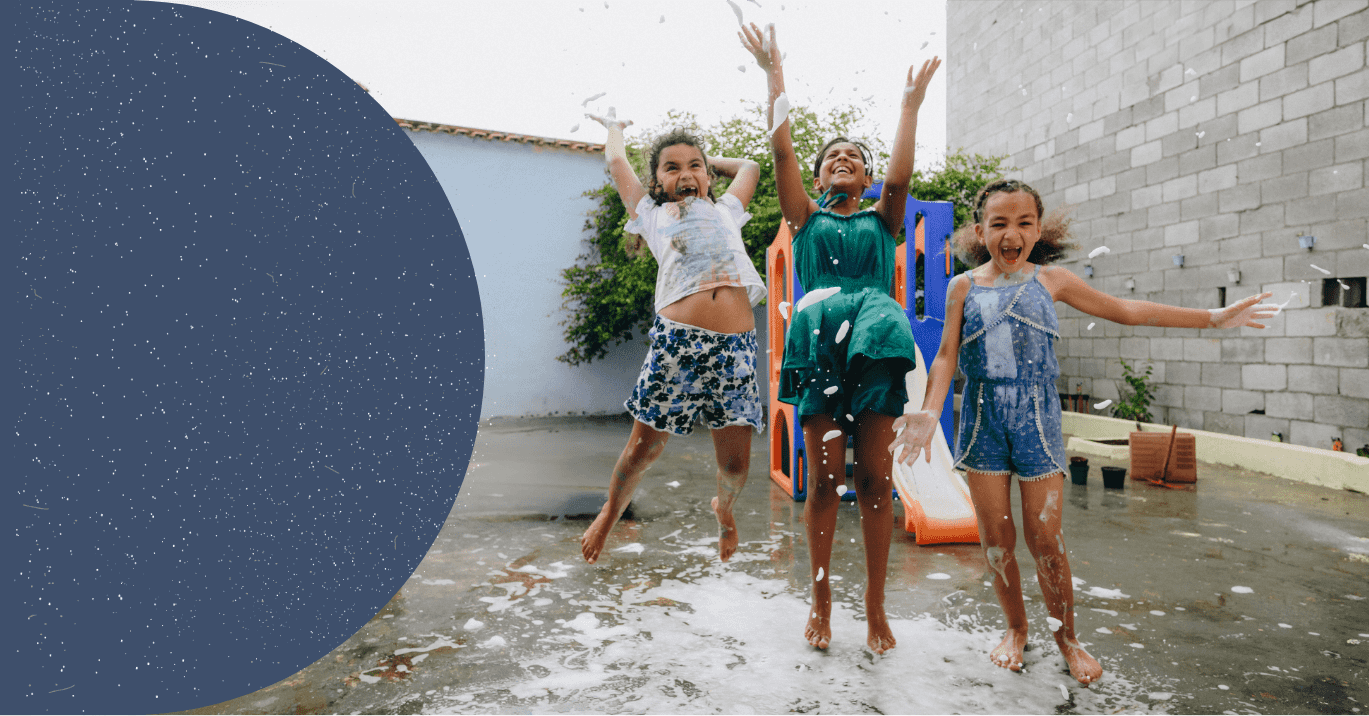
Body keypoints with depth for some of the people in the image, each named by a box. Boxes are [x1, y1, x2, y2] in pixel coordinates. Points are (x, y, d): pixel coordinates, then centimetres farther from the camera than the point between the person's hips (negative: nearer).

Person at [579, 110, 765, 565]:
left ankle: (723, 508, 37)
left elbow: (749, 166, 42)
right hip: (677, 339, -2)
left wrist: (705, 160, 48)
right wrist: (614, 125, 48)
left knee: (735, 462, 3)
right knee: (645, 445, 4)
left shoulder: (725, 212, 26)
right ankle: (611, 511, 33)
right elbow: (616, 161, 30)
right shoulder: (653, 216, 19)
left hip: (735, 345, 2)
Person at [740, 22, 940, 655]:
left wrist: (910, 104, 0)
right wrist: (774, 74, 5)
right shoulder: (806, 219, 16)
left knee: (874, 480, -2)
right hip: (820, 343, -1)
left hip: (874, 344, 1)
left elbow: (900, 179, -1)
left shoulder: (881, 221, 19)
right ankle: (821, 600, 13)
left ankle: (875, 605, 9)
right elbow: (782, 151, 6)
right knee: (824, 480, -1)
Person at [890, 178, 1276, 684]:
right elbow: (947, 356, 0)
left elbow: (1127, 311, 13)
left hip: (1037, 417, 0)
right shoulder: (965, 287, 3)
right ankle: (1016, 628, 29)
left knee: (1045, 540, 1)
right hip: (983, 418, 0)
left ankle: (1066, 637, 24)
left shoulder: (1050, 280, 6)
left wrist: (1213, 317, 14)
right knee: (996, 538, 6)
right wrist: (929, 412, -14)